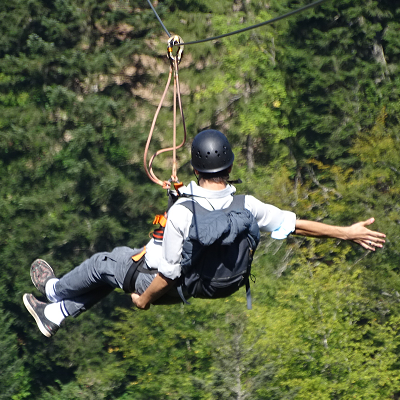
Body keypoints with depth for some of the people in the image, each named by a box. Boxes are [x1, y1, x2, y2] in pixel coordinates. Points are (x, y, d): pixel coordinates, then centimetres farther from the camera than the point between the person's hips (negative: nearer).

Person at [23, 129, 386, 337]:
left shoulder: (181, 212, -34)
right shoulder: (245, 206, -22)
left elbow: (170, 273, -27)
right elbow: (297, 224, -17)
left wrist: (144, 298, -8)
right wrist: (348, 232, -8)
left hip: (168, 285, -6)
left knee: (103, 264, 21)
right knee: (121, 256, 27)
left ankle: (55, 291, 50)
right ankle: (55, 315, 40)